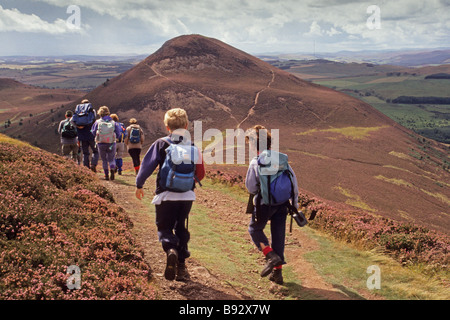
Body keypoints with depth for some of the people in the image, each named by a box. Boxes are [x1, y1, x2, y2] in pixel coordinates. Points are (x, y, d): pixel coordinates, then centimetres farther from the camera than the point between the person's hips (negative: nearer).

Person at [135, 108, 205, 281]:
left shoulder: (161, 144, -6)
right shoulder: (193, 147, 3)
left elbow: (147, 165, -5)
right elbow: (200, 173, 7)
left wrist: (139, 185, 9)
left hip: (166, 195, -3)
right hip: (187, 196, 3)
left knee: (164, 228, 8)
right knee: (181, 228, 17)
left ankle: (170, 249, -24)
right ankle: (181, 266, 13)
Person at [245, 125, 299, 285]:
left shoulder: (255, 163, -13)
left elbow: (250, 187, -8)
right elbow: (293, 180, 4)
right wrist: (295, 201, 12)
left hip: (264, 204, -4)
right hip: (282, 204, 5)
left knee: (255, 229, 17)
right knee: (278, 234, 12)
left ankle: (272, 256, -3)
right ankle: (277, 272, 15)